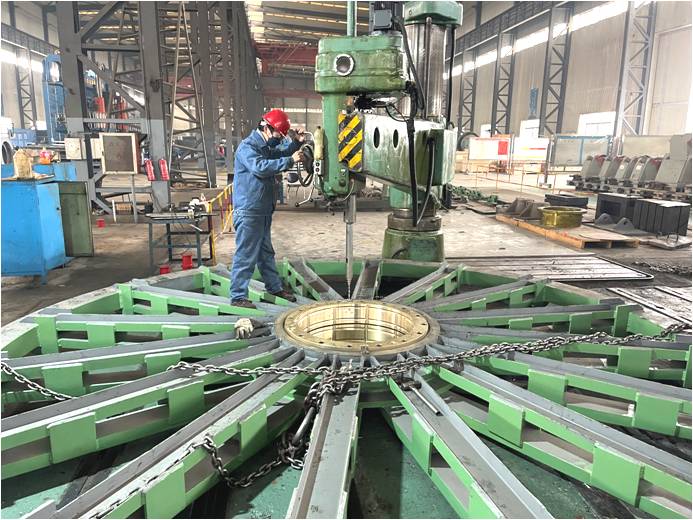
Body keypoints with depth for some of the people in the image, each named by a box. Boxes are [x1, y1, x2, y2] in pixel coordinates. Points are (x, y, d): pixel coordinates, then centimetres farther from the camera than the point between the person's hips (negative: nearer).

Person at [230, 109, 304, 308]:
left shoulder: (266, 147, 15)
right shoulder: (247, 147, -15)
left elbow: (280, 154, 31)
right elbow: (260, 167, -31)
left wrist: (296, 143, 13)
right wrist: (290, 160, -30)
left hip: (263, 211, 10)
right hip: (248, 212, -10)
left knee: (266, 252, 20)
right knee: (246, 255, -5)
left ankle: (274, 287, 33)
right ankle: (238, 296, 3)